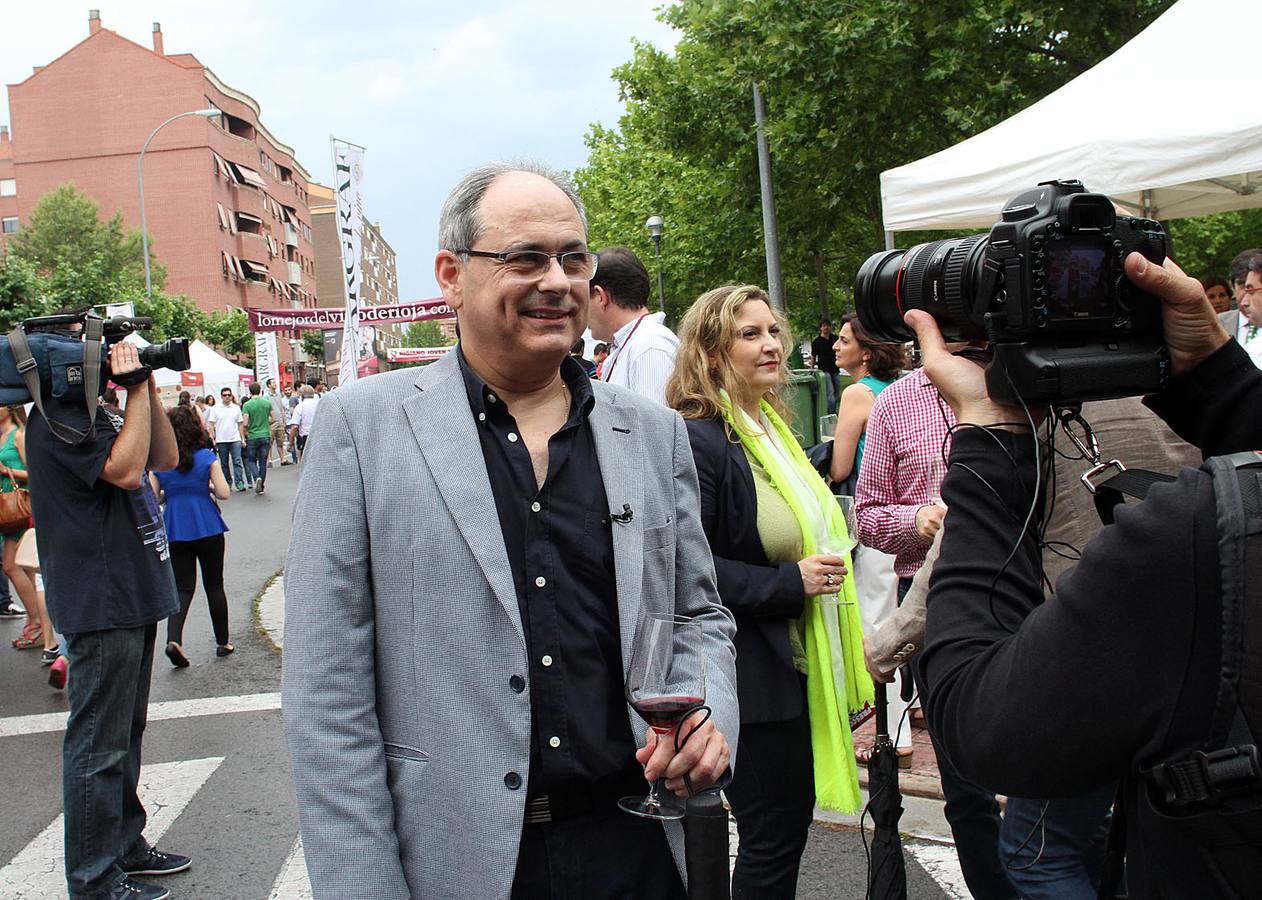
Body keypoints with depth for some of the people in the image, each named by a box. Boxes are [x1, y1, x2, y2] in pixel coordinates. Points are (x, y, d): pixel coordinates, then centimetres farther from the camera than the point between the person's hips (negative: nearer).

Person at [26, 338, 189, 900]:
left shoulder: (97, 415, 15)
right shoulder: (55, 420, -14)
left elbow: (165, 458, 14)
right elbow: (126, 469, -25)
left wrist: (148, 389, 4)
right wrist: (138, 389, -18)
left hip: (133, 597, 10)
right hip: (100, 605, -10)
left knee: (124, 735, 19)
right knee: (98, 745, -1)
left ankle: (125, 845, 31)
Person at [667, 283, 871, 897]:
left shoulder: (770, 429, 11)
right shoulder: (699, 442, -18)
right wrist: (789, 583, -22)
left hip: (795, 665, 9)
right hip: (750, 676, -9)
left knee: (793, 819, 19)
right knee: (771, 836, 4)